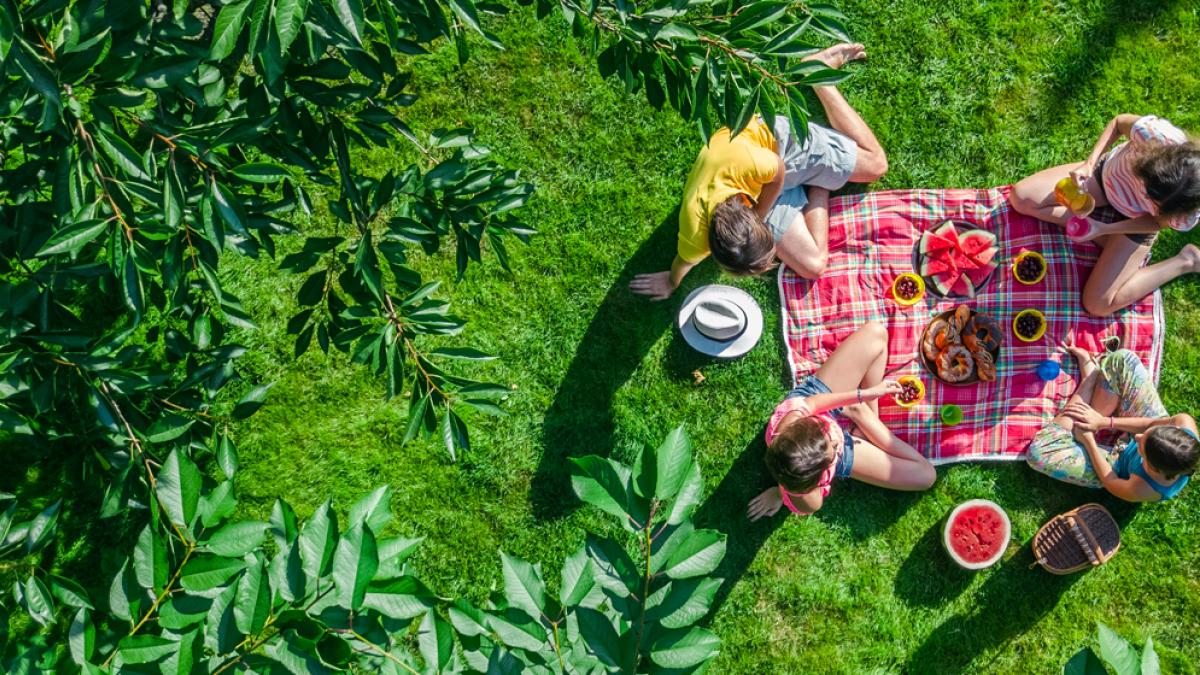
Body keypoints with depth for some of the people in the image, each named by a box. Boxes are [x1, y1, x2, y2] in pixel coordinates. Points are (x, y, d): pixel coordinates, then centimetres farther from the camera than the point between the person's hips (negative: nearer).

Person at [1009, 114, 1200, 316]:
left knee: (1099, 304, -10)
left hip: (1136, 220, -3)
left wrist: (1102, 229, -25)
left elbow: (1157, 221, -15)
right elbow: (1118, 122, -17)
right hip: (1106, 171, 3)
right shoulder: (1153, 132, -41)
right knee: (1020, 197, -11)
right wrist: (1090, 163, -26)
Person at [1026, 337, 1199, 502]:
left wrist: (1088, 441, -13)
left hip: (1119, 465, -3)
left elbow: (1108, 479, -21)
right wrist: (1105, 422, -17)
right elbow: (1154, 424, -17)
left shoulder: (1143, 490, -43)